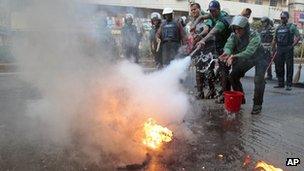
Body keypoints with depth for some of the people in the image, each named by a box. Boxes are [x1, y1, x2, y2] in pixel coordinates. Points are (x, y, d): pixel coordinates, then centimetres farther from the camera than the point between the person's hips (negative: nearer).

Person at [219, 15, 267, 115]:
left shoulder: (254, 36, -34)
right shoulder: (234, 36, -16)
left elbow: (249, 51, -48)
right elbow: (228, 45, -33)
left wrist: (235, 56, -65)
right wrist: (227, 53, -58)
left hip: (259, 59, -6)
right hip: (245, 59, 6)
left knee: (259, 80, -23)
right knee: (233, 76, 0)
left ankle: (257, 104, -6)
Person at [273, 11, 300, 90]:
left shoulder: (292, 26, 1)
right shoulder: (278, 28, 15)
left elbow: (298, 37, -3)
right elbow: (275, 39, 17)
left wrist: (292, 46, -12)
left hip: (288, 49, -5)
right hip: (279, 49, 5)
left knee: (289, 67, -2)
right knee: (279, 67, 7)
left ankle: (289, 84, 4)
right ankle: (280, 83, 18)